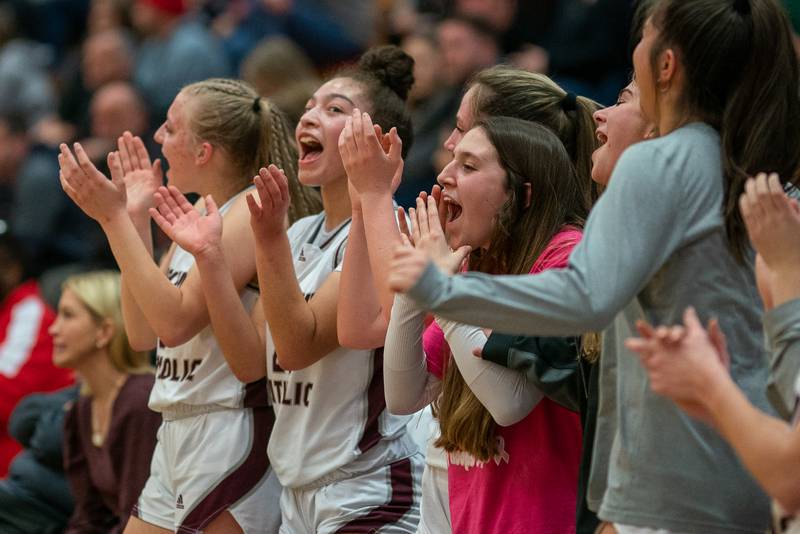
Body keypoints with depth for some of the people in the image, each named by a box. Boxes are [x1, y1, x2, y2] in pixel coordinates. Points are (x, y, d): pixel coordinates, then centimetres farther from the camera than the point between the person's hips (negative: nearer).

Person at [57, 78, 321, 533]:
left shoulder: (252, 210, -14)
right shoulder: (201, 210, 14)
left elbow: (176, 320, -22)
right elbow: (144, 333, 14)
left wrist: (113, 218, -20)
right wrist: (135, 217, 9)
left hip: (231, 438, -10)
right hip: (179, 433, 10)